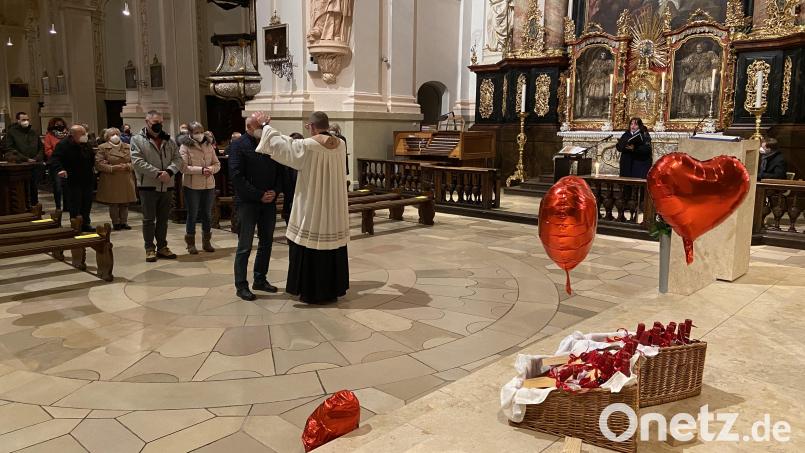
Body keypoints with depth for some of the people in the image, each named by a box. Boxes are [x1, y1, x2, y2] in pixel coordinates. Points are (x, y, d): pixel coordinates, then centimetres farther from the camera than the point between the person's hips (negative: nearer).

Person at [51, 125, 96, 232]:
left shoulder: (87, 145, 8)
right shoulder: (63, 145, -11)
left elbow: (92, 158, 23)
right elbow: (56, 158, -20)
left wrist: (92, 168, 15)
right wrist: (60, 169, -35)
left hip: (88, 179, 6)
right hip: (72, 181, -6)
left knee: (87, 203, 11)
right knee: (75, 205, -4)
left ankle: (85, 223, 24)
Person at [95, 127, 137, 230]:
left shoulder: (127, 147, 10)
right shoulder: (103, 148, 0)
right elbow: (98, 164, -7)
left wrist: (127, 166, -12)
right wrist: (112, 168, -16)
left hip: (126, 180, 3)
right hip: (111, 181, -3)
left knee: (125, 203, 6)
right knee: (113, 203, 0)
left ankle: (124, 222, 17)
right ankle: (116, 223, 12)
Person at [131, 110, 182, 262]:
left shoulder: (169, 140, 11)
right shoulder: (137, 140, -3)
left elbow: (177, 158, 4)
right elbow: (138, 161, -13)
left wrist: (169, 171, -15)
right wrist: (157, 173, -20)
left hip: (167, 186, 4)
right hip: (148, 186, -4)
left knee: (163, 219, 12)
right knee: (149, 219, 3)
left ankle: (162, 247, 22)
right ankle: (150, 249, 12)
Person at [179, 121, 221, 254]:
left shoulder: (209, 146, 9)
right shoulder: (185, 147, -5)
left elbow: (217, 164, 10)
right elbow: (183, 167, -14)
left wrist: (211, 169, -12)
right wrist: (201, 170, -21)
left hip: (209, 185, 4)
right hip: (192, 186, -4)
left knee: (207, 214, 11)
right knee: (192, 215, 3)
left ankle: (206, 242, 25)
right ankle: (190, 243, 15)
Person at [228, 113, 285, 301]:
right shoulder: (238, 145, -6)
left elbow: (280, 171, 12)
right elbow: (237, 176, -13)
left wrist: (275, 191, -5)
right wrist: (259, 195, -16)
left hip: (269, 202, 6)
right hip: (248, 203, -6)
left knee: (266, 243, 12)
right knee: (245, 246, -2)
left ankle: (260, 280, 25)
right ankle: (241, 286, 7)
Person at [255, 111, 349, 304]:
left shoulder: (306, 146, -15)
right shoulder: (341, 145, 1)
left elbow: (279, 144, -4)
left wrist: (265, 125, 12)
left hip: (313, 208, -5)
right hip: (335, 209, 5)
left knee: (310, 249, 5)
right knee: (332, 247, 13)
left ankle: (312, 292, 12)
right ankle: (332, 289, 21)